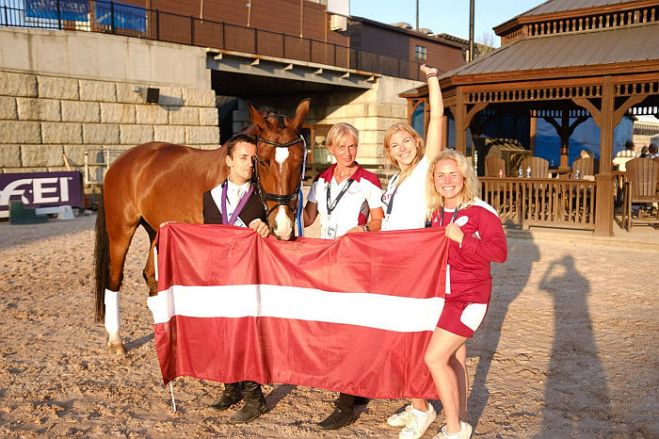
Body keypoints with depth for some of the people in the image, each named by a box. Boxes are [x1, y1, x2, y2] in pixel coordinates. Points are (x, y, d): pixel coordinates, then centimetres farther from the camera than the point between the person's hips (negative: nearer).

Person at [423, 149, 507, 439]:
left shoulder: (481, 212, -14)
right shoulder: (437, 213, 6)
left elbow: (500, 252, -21)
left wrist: (461, 238, -23)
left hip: (469, 298, -7)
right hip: (442, 295, 7)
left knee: (434, 358, -12)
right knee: (452, 359, 14)